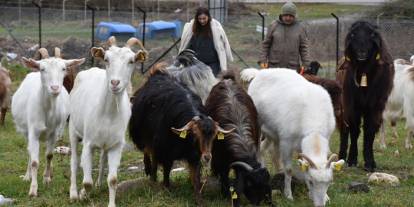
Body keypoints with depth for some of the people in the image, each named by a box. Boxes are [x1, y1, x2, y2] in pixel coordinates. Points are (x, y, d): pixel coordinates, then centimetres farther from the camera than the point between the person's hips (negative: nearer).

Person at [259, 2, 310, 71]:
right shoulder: (274, 26, 4)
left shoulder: (300, 28, 4)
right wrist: (263, 60, -2)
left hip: (292, 67, 0)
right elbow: (265, 45, 6)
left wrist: (305, 65, -2)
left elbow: (304, 48, 4)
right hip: (274, 66, 0)